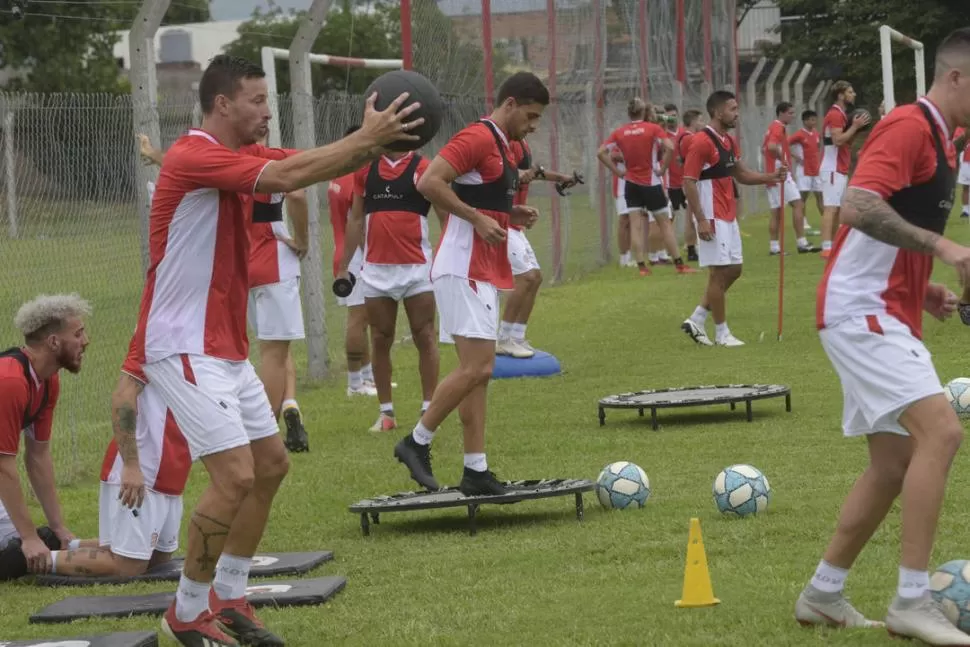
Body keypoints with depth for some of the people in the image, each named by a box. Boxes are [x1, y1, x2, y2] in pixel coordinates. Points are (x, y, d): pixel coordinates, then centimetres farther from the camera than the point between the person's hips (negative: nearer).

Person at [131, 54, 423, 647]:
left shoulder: (243, 155, 10)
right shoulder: (194, 156, -19)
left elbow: (309, 166, 3)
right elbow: (283, 177, -30)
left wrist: (373, 141, -15)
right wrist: (366, 138, -25)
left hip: (227, 348, 10)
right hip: (184, 349, -10)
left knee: (272, 464, 13)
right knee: (236, 476, -15)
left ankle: (228, 597, 24)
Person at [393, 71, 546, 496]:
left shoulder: (503, 148, 18)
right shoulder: (477, 138, -12)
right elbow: (430, 182, -21)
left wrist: (512, 215, 11)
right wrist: (477, 218, -21)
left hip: (484, 273, 10)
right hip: (463, 268, -10)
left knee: (478, 371, 8)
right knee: (477, 367, -14)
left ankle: (475, 471, 8)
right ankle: (417, 442, -3)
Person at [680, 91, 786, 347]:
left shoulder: (729, 142, 13)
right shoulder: (701, 142, -15)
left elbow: (741, 174, 22)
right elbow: (688, 182, -18)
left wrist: (771, 177, 6)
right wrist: (700, 220, -23)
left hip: (729, 217, 9)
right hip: (713, 219, -9)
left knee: (733, 270, 11)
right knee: (720, 272, -4)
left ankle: (696, 320, 17)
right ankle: (721, 333, 5)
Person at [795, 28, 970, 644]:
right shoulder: (908, 127, -12)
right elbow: (859, 206, -26)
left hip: (889, 317, 11)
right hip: (863, 314, -11)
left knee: (894, 463, 11)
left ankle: (823, 594, 20)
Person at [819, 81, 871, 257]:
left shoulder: (841, 115, 19)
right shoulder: (835, 115, -13)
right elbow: (838, 140, -23)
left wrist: (856, 128, 8)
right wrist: (855, 126, -17)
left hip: (841, 169, 10)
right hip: (833, 169, -10)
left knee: (837, 208, 10)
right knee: (831, 208, -15)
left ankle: (832, 246, 13)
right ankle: (827, 247, -21)